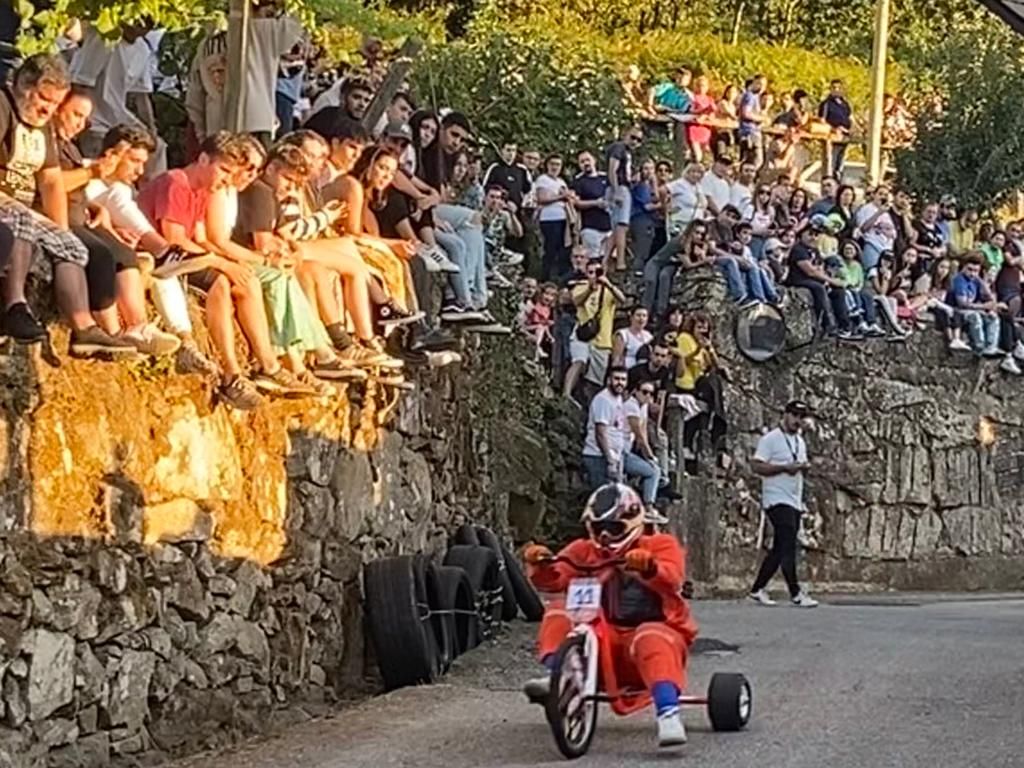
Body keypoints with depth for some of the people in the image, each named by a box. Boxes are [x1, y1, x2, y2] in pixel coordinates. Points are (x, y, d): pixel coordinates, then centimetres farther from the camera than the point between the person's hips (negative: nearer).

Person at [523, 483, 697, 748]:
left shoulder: (660, 546, 3)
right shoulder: (585, 552, 14)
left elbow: (672, 580, -20)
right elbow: (555, 578, -4)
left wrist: (649, 567, -42)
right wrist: (540, 566, -27)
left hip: (654, 628, -4)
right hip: (605, 638, 4)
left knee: (652, 639, -40)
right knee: (559, 614, -15)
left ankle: (668, 714, -54)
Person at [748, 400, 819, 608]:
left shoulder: (800, 442, 18)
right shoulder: (771, 439, -7)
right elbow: (757, 466, -14)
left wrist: (804, 467, 4)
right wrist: (785, 467, -20)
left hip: (795, 502, 9)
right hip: (777, 499, -9)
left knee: (779, 549, 9)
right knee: (789, 546, -14)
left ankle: (757, 589, 16)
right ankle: (795, 594, -14)